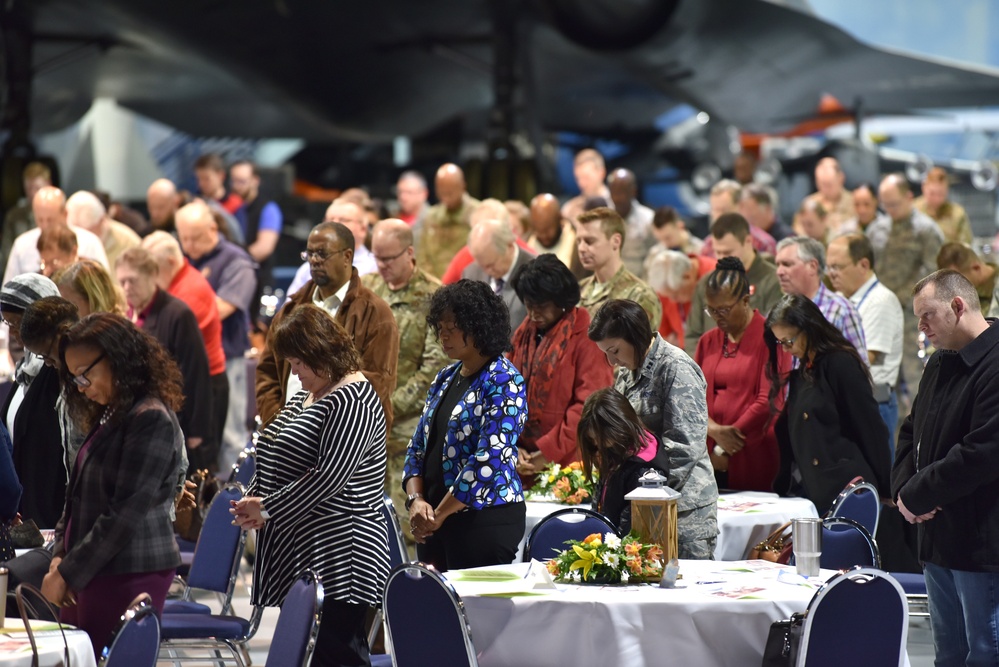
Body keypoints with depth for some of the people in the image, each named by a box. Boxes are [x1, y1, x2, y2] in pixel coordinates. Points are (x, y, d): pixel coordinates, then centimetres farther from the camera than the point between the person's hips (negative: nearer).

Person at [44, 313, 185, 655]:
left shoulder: (152, 420, -12)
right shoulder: (110, 416, 16)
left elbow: (125, 514, -16)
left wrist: (67, 574, -13)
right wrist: (61, 557, 4)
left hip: (129, 575, -8)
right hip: (93, 574, 8)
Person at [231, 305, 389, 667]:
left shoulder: (352, 401, -13)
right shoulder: (306, 396, 17)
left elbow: (329, 476, -21)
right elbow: (274, 459, 23)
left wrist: (268, 509, -14)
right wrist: (252, 500, 3)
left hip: (336, 559, -9)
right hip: (297, 555, 9)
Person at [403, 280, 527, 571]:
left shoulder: (503, 381, -10)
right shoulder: (445, 379, 14)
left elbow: (490, 459, -18)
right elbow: (419, 447, 15)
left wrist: (439, 514, -15)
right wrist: (416, 500, -3)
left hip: (486, 518, -7)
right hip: (435, 518, 7)